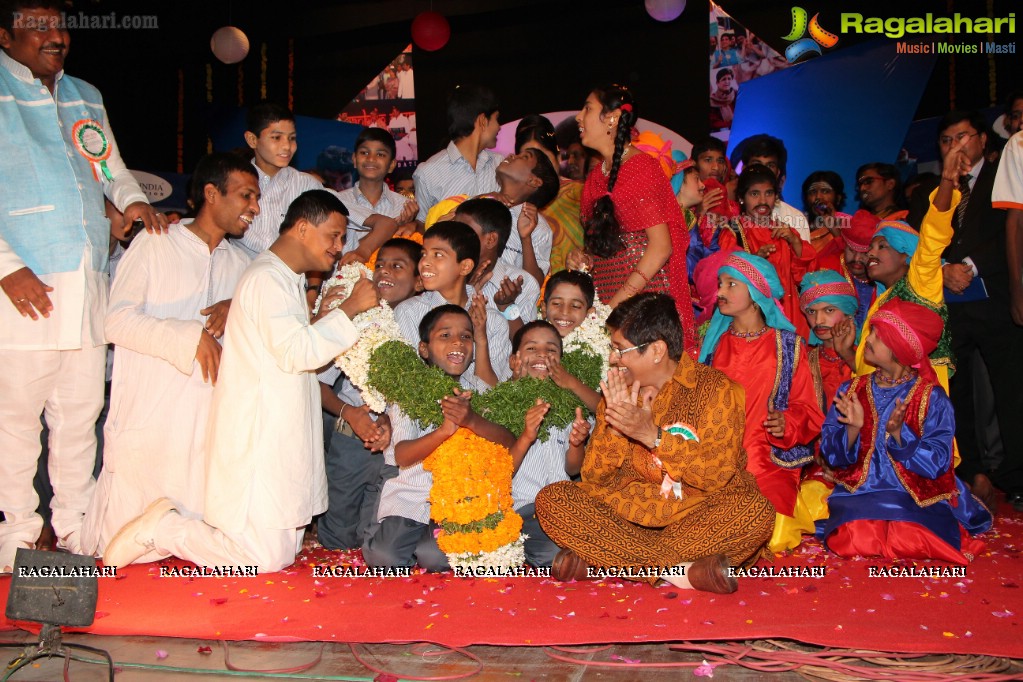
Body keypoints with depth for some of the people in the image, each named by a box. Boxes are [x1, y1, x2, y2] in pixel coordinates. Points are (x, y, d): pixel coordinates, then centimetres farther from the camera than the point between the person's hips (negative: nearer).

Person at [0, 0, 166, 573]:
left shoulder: (86, 97, 20)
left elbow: (111, 168, 30)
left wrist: (133, 201, 8)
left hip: (88, 282, 6)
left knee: (81, 409, 10)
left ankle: (74, 524, 22)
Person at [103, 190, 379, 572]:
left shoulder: (287, 280, 19)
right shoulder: (267, 279, -14)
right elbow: (296, 353, -23)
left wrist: (320, 318, 8)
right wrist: (350, 309, -18)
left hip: (279, 436, 11)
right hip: (258, 436, -11)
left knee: (287, 550, 12)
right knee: (266, 559, -9)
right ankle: (159, 529, 4)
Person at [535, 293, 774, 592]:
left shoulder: (715, 388, -2)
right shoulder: (618, 392, 9)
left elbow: (717, 475, -13)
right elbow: (593, 478, 3)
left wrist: (653, 435, -20)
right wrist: (615, 426, -13)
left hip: (697, 517, -3)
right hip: (629, 517, 3)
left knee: (756, 511, -33)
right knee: (551, 500, -17)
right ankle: (682, 571, -26)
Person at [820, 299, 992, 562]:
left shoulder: (932, 399, -3)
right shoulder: (850, 391, 6)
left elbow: (937, 463, -10)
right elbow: (830, 453, 1)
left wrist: (898, 433, -25)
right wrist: (853, 428, -19)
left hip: (917, 498, 0)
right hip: (859, 493, 0)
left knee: (913, 542, -28)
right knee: (854, 536, -30)